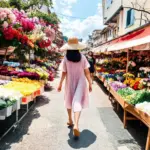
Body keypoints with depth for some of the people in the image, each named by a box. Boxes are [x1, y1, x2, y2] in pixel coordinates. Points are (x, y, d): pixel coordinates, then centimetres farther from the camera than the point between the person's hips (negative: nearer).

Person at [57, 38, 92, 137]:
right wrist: (90, 84, 3)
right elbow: (87, 72, -5)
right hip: (80, 82, -1)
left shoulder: (66, 59, -8)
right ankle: (76, 125, -20)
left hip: (70, 83, 1)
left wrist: (60, 84, 4)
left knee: (69, 101, 20)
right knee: (78, 103, -4)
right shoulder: (82, 57, -6)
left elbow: (64, 73, -7)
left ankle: (70, 120, 37)